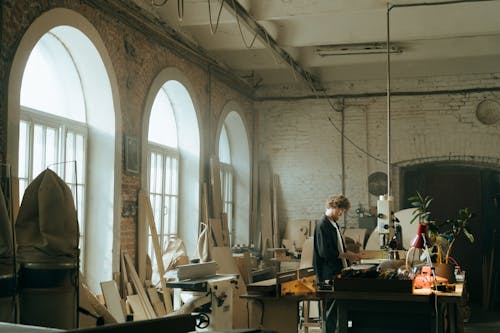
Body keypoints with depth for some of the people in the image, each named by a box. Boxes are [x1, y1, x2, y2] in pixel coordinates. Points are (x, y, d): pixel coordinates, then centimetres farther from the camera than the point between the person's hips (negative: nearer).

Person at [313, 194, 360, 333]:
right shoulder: (322, 225, -15)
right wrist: (346, 255, -14)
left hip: (337, 272, 10)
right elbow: (325, 252, -21)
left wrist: (348, 255, 6)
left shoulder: (334, 224, 15)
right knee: (330, 308, -5)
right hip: (328, 274, -10)